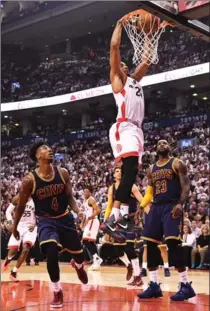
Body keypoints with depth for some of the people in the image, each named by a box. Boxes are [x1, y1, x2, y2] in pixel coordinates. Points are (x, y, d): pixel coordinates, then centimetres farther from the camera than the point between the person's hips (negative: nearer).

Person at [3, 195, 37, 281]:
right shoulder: (17, 199, -7)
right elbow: (8, 211, 2)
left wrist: (35, 224, -13)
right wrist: (10, 223, -13)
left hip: (30, 227, -1)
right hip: (19, 226, 1)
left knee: (26, 247, -22)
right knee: (13, 249, -5)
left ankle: (14, 272, -12)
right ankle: (8, 259, 35)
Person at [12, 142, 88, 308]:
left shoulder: (63, 173, -9)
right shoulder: (30, 180, -17)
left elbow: (69, 197, 1)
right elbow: (21, 205, -4)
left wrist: (78, 211, -17)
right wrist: (15, 226, 3)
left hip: (65, 218, 3)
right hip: (45, 221, -3)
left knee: (79, 254, 12)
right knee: (51, 254, -23)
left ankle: (78, 265, 53)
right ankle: (57, 292, -1)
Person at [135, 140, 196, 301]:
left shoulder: (177, 163, 1)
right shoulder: (152, 169, 19)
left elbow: (186, 186, -7)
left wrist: (180, 203, -23)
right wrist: (141, 207, 8)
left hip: (172, 206, -7)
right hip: (156, 207, 7)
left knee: (173, 243, -19)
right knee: (150, 245, 2)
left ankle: (186, 286, -12)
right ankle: (154, 285, 10)